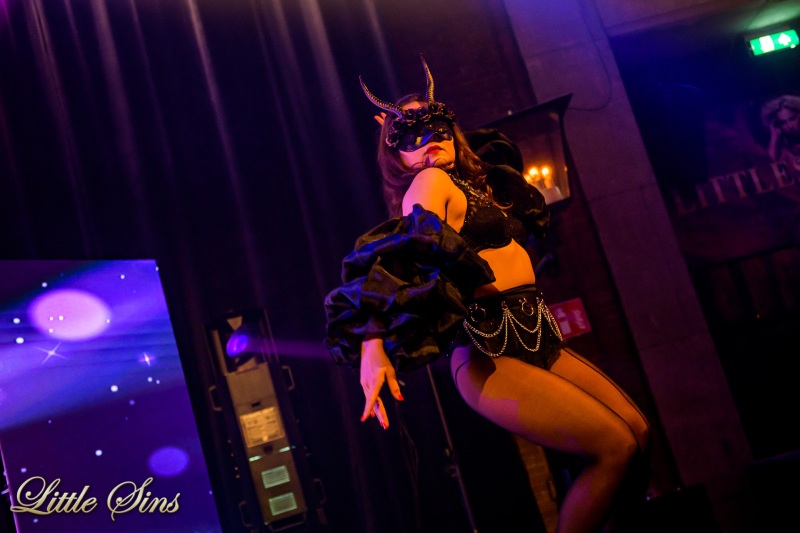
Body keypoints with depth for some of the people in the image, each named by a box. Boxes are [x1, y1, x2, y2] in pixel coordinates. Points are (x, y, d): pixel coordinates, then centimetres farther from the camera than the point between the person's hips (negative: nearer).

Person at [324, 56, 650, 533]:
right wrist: (371, 342, -36)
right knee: (614, 447, -13)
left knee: (637, 430, 7)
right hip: (488, 353, -9)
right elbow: (404, 256, -22)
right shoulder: (432, 182, -6)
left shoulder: (475, 183, 19)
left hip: (533, 339, 9)